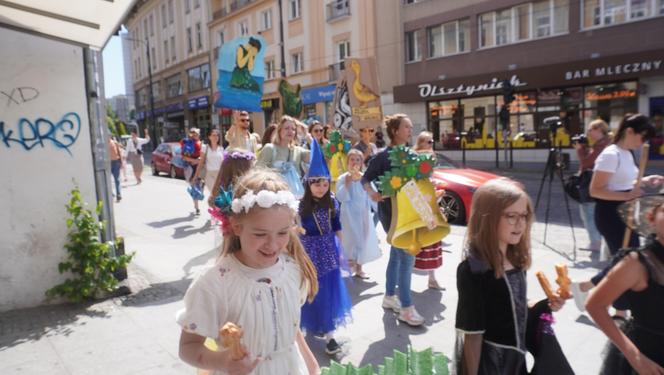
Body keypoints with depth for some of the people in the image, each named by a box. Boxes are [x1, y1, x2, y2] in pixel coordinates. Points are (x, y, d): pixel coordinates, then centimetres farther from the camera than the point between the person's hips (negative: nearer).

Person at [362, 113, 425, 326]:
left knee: (397, 254, 16)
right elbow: (366, 179, -8)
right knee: (407, 256, -9)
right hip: (390, 211, -7)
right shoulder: (384, 156, -12)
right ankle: (406, 309, -1)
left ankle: (389, 297, 31)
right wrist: (372, 195, -24)